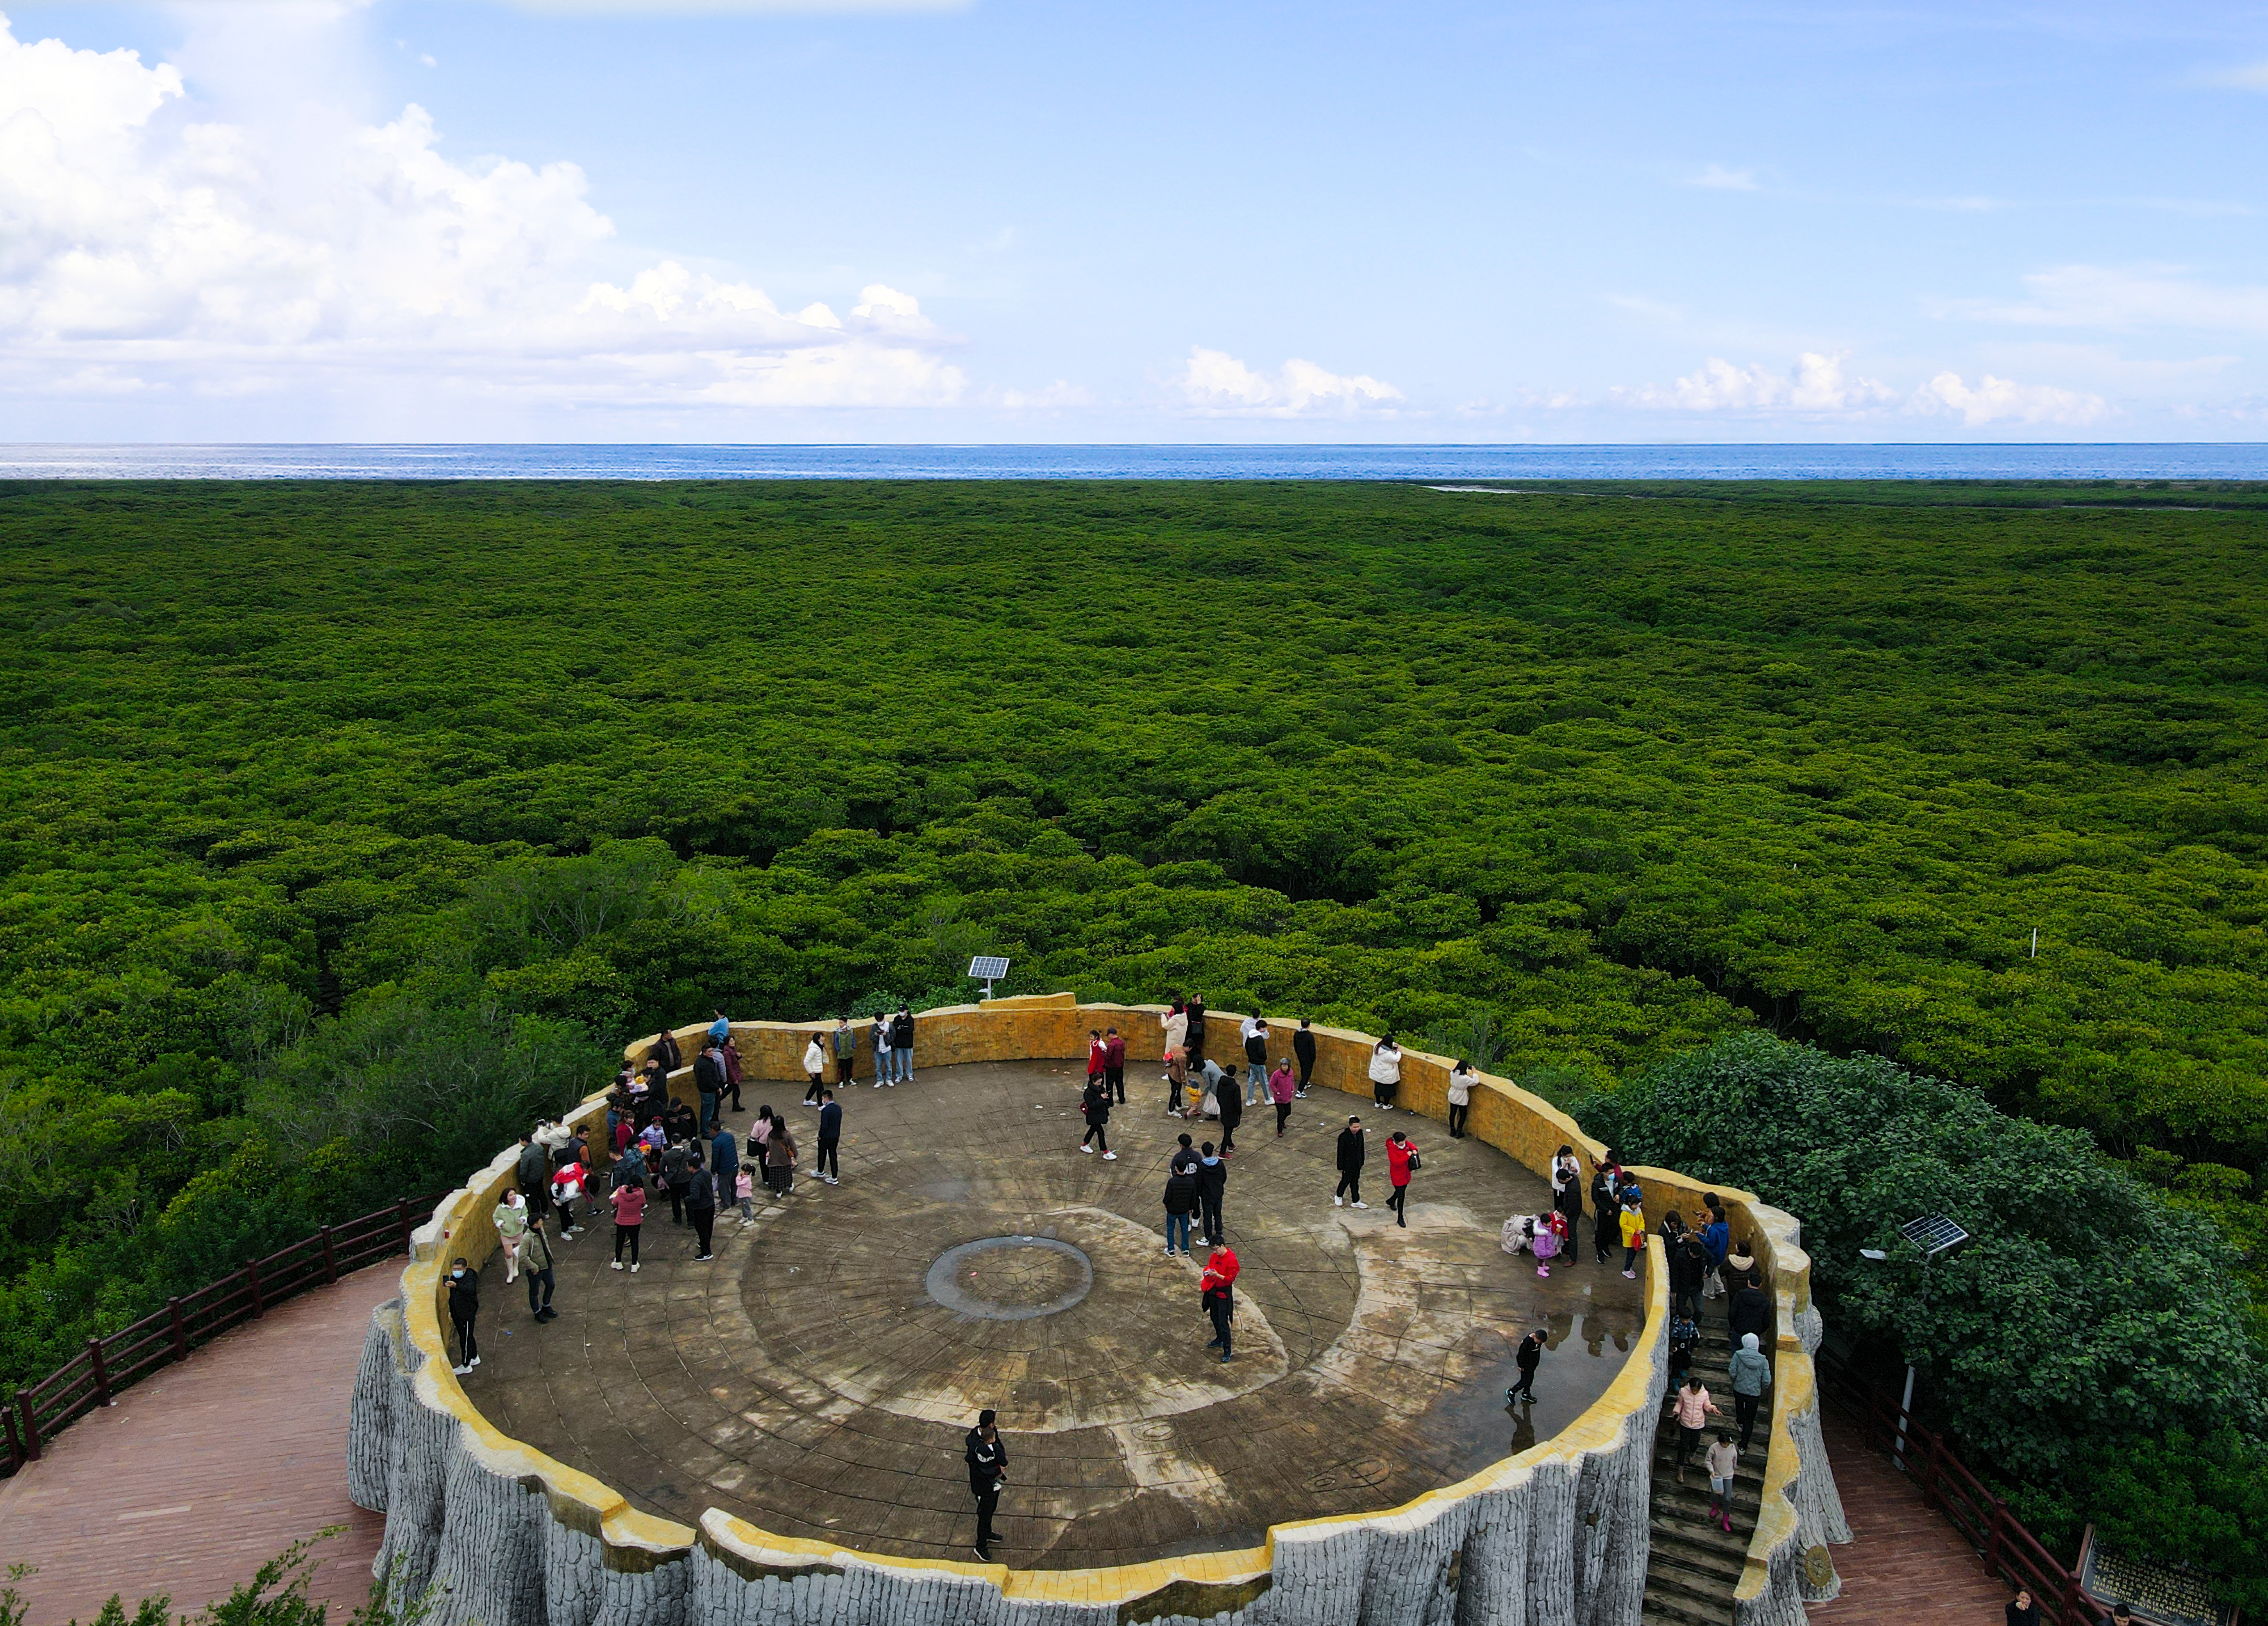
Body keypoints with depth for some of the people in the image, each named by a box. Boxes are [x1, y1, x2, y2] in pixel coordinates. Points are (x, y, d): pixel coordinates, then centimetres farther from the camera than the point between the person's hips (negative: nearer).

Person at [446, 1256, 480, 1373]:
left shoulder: (470, 1279, -22)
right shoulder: (454, 1278, 5)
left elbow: (469, 1289, -46)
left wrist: (456, 1286, -64)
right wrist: (451, 1312, 23)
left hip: (467, 1314, -9)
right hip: (457, 1314, 9)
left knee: (465, 1339, 0)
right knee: (468, 1337, 22)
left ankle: (466, 1365, 11)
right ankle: (475, 1358, 39)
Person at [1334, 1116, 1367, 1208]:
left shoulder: (1360, 1133, -7)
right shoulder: (1343, 1136, -27)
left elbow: (1361, 1147, 7)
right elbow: (1340, 1152, -19)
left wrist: (1362, 1162, 13)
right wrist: (1341, 1167, -13)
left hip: (1357, 1164, 5)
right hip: (1348, 1165, -5)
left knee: (1355, 1182, 17)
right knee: (1345, 1181, 14)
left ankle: (1356, 1201, 29)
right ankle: (1338, 1196, 39)